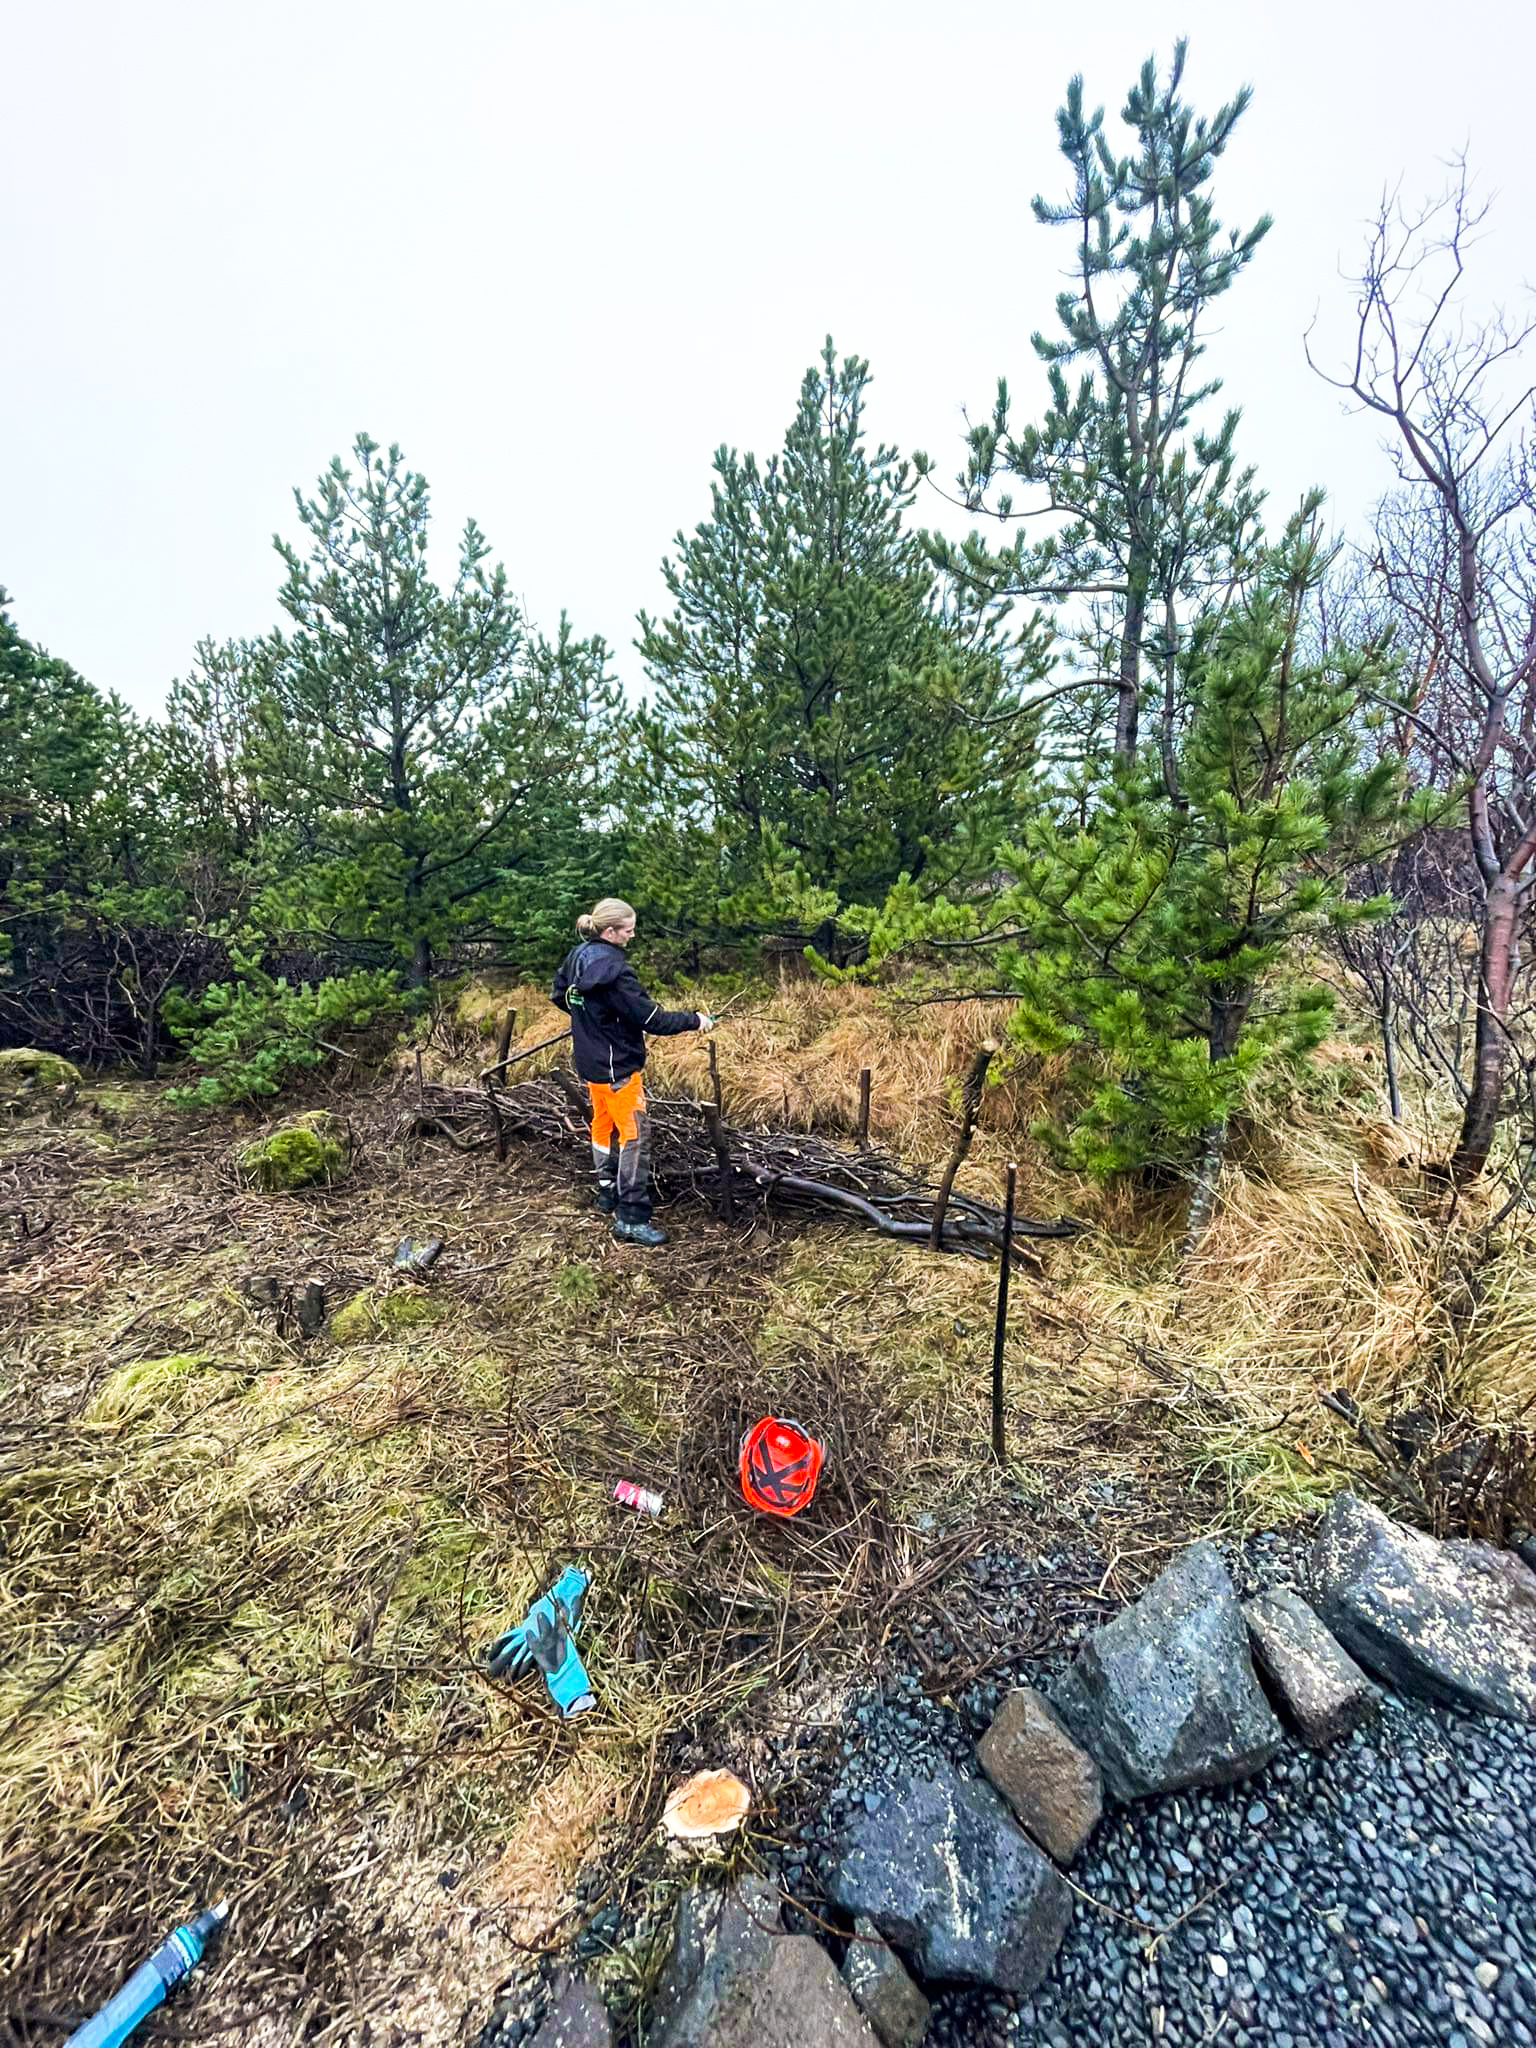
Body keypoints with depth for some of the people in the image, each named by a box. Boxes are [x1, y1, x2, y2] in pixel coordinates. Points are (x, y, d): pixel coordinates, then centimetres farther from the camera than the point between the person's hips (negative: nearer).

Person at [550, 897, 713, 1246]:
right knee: (635, 1135, -4)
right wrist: (693, 1020, -17)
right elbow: (650, 1018, -25)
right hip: (617, 1065, -10)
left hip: (591, 1061, 10)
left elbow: (558, 995, 17)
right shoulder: (613, 970, -26)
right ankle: (630, 1220, -1)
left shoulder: (578, 956, 2)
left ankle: (608, 1193, 37)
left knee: (604, 1124, 22)